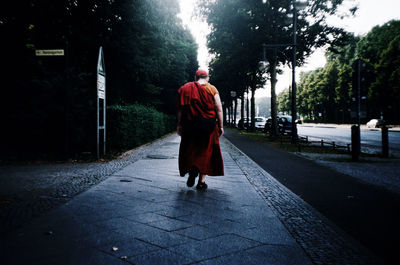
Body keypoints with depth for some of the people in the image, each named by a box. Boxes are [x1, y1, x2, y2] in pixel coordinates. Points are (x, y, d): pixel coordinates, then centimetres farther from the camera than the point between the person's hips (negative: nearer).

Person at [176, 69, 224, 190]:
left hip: (189, 125, 1)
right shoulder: (212, 89, 2)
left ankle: (192, 168, -12)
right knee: (206, 151, 7)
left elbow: (180, 109, 4)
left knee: (190, 150, 15)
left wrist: (179, 125, 8)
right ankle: (201, 182, 7)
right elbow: (219, 109, -3)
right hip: (208, 125, -1)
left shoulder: (185, 88, 7)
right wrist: (220, 126, 1)